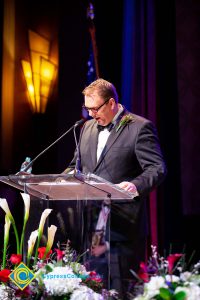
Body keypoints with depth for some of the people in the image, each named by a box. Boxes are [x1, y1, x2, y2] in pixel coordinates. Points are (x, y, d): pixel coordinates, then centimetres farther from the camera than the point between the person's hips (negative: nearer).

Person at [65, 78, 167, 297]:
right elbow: (76, 166, 25)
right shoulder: (87, 127, 18)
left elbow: (157, 168, -11)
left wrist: (136, 185, -31)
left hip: (123, 226, -6)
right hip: (89, 221, 6)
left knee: (121, 288, -4)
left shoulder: (140, 127, -4)